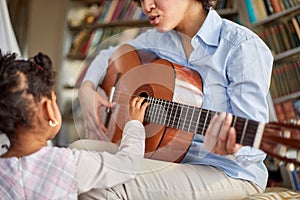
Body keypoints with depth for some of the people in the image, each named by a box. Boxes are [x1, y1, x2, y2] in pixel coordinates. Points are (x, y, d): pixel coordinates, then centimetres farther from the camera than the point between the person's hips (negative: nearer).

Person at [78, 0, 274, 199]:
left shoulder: (243, 46, -14)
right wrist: (87, 88, 4)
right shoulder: (158, 39, 6)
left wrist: (231, 150, -41)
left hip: (229, 171, -6)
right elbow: (108, 56, 24)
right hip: (169, 159, 7)